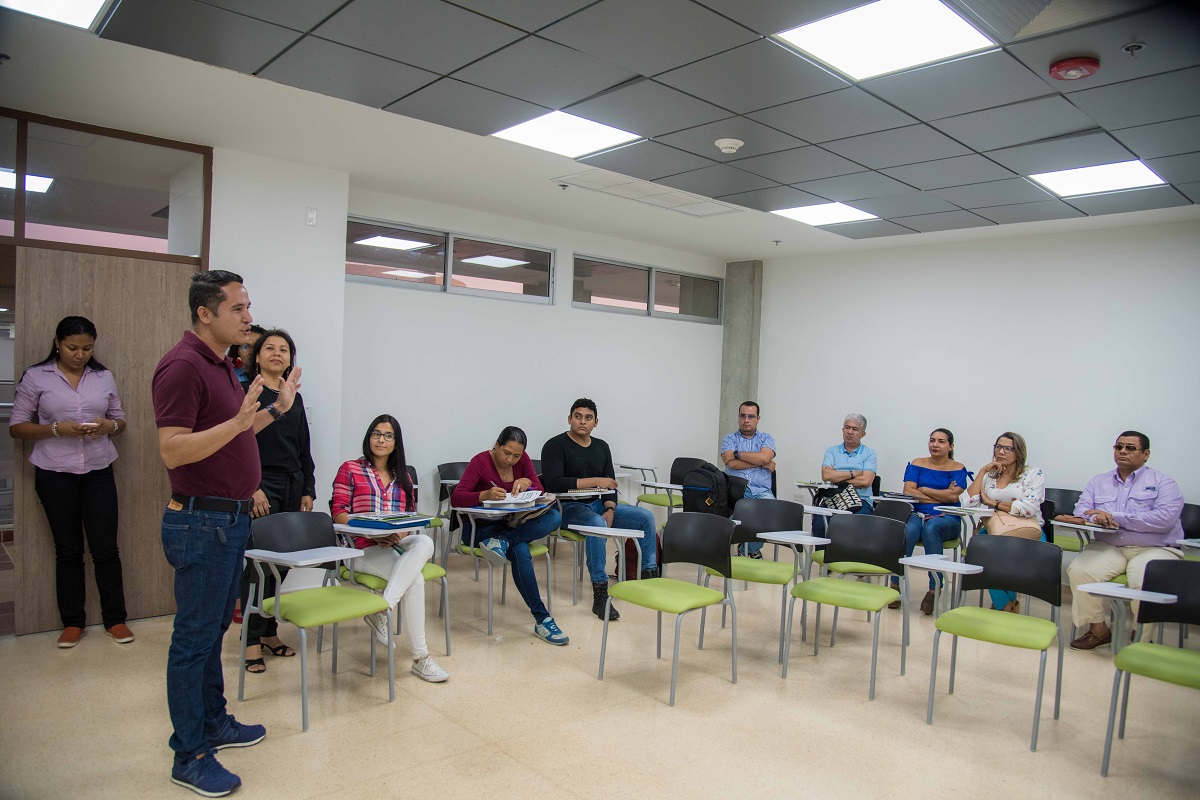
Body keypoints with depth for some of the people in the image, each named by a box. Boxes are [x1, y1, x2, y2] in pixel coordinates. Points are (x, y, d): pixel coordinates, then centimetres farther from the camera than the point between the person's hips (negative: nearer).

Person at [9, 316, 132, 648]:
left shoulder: (104, 377, 6)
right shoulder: (35, 377, 0)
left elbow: (120, 421, 14)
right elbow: (16, 427, 0)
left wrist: (109, 426, -10)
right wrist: (57, 429, -17)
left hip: (98, 471, 1)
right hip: (54, 474, -1)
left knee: (106, 548, 3)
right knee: (68, 549, 8)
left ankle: (115, 619, 16)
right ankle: (72, 621, 22)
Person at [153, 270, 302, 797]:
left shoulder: (221, 364, 13)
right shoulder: (182, 366, -18)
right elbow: (173, 451, -24)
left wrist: (275, 409, 13)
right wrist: (238, 420, -33)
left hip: (230, 518, 10)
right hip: (201, 521, -10)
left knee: (213, 629, 20)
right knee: (195, 636, 2)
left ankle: (213, 723, 35)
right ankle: (190, 756, 15)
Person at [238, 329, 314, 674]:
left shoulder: (295, 398, 16)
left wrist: (308, 490, 11)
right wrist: (252, 488, -14)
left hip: (292, 488, 6)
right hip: (261, 487, -6)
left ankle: (269, 632, 19)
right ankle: (252, 640, 4)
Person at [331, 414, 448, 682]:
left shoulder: (402, 476, 23)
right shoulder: (350, 470, 8)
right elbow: (339, 512, -2)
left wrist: (403, 532, -8)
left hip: (400, 543, 5)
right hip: (365, 548, -4)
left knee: (425, 542, -35)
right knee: (415, 579, -33)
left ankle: (382, 609, -38)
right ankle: (420, 657, -29)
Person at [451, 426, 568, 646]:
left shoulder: (522, 460, 2)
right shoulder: (480, 462, -12)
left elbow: (540, 491, 1)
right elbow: (456, 498, -21)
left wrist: (527, 482, -22)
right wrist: (485, 495, -40)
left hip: (513, 524, 5)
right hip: (482, 527, -5)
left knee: (554, 517, -24)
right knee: (520, 551, -35)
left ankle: (502, 542, -33)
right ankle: (541, 619, -32)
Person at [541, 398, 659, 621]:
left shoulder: (601, 447, 11)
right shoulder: (555, 446, -9)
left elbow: (610, 485, 10)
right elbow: (553, 483, -23)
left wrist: (610, 510, -10)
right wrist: (594, 481, -25)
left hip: (596, 505, 7)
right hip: (568, 507, -7)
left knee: (646, 516, -6)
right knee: (598, 524, -37)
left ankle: (650, 573, 4)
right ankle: (600, 597, -33)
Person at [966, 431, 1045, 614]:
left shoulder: (1034, 474, 4)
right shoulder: (988, 475, 15)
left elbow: (1028, 508, -12)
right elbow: (970, 503, 0)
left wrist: (993, 503, -4)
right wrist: (982, 471, 2)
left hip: (1028, 533, -3)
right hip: (994, 531, 3)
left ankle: (1003, 604, -10)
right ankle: (1007, 605, -17)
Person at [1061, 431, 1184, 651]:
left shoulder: (1163, 482, 6)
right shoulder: (1099, 482, 19)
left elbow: (1165, 518, -11)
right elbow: (1081, 510, 7)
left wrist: (1114, 517, -14)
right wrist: (1097, 518, -18)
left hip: (1153, 549, -3)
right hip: (1108, 547, 3)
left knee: (1145, 581, -33)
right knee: (1079, 570, -25)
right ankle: (1097, 628, -6)